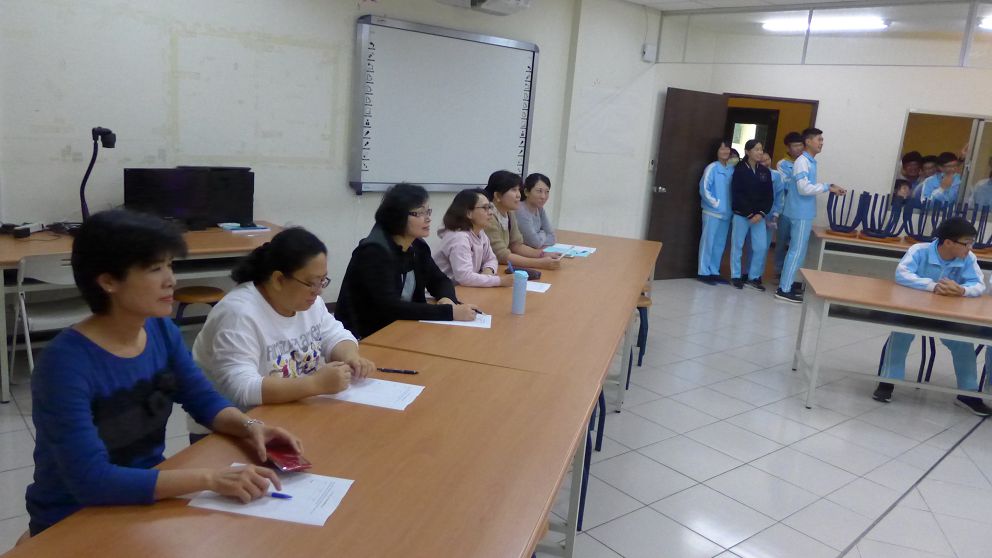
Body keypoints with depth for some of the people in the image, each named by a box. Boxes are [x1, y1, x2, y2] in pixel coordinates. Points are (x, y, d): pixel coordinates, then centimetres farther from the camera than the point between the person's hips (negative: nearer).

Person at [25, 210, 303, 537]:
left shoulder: (161, 329, -5)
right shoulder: (66, 363, -24)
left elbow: (204, 399, 6)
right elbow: (91, 481, -30)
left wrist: (249, 426, -14)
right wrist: (210, 478, -35)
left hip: (150, 496, 6)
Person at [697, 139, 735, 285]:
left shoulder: (732, 169, 8)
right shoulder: (712, 168, -6)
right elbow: (704, 188, -10)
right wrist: (715, 203, -12)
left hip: (726, 213, 5)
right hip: (712, 212, -5)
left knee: (720, 244, 10)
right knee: (708, 242, -1)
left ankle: (714, 272, 19)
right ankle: (703, 272, 6)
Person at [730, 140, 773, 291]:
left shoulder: (765, 171, 7)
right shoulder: (739, 169, -4)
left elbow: (769, 195, 6)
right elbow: (736, 194, -9)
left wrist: (762, 213, -8)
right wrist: (749, 213, -13)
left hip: (759, 215, 4)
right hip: (741, 214, -3)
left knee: (761, 247, 1)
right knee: (737, 245, 3)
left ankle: (753, 277, 14)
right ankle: (736, 276, 15)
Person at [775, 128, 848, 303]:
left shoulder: (810, 162, 14)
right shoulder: (802, 162, -16)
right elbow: (804, 188, -24)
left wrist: (829, 187, 8)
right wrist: (828, 187, -17)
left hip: (804, 213, 10)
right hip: (801, 214, -10)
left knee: (796, 251, 14)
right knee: (797, 251, -6)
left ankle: (786, 284, 22)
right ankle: (784, 290, -1)